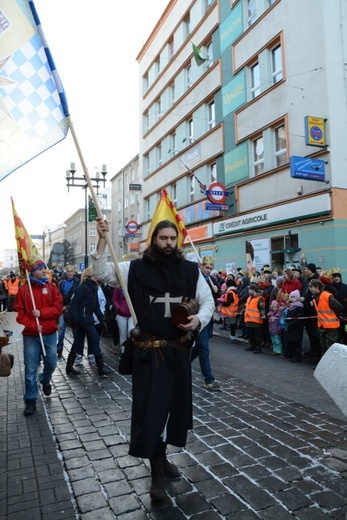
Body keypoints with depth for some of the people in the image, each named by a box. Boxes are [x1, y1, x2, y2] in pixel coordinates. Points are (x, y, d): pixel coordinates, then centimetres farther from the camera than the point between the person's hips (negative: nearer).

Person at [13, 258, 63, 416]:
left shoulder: (52, 287, 3)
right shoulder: (23, 289, -1)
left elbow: (58, 308, -4)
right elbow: (19, 313, -4)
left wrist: (41, 313, -17)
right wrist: (33, 326, -16)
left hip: (50, 333, 2)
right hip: (30, 335, -2)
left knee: (51, 363, 10)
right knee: (30, 368, 0)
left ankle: (45, 381, 42)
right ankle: (30, 400, 13)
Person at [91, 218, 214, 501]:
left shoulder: (191, 270, 0)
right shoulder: (136, 268, -4)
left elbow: (208, 301, 7)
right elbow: (102, 273, -8)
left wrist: (199, 319, -13)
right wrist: (102, 240, -19)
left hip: (179, 349, 4)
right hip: (149, 350, -3)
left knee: (176, 403, 16)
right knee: (151, 406, 0)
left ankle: (161, 457, 40)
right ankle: (158, 472, 18)